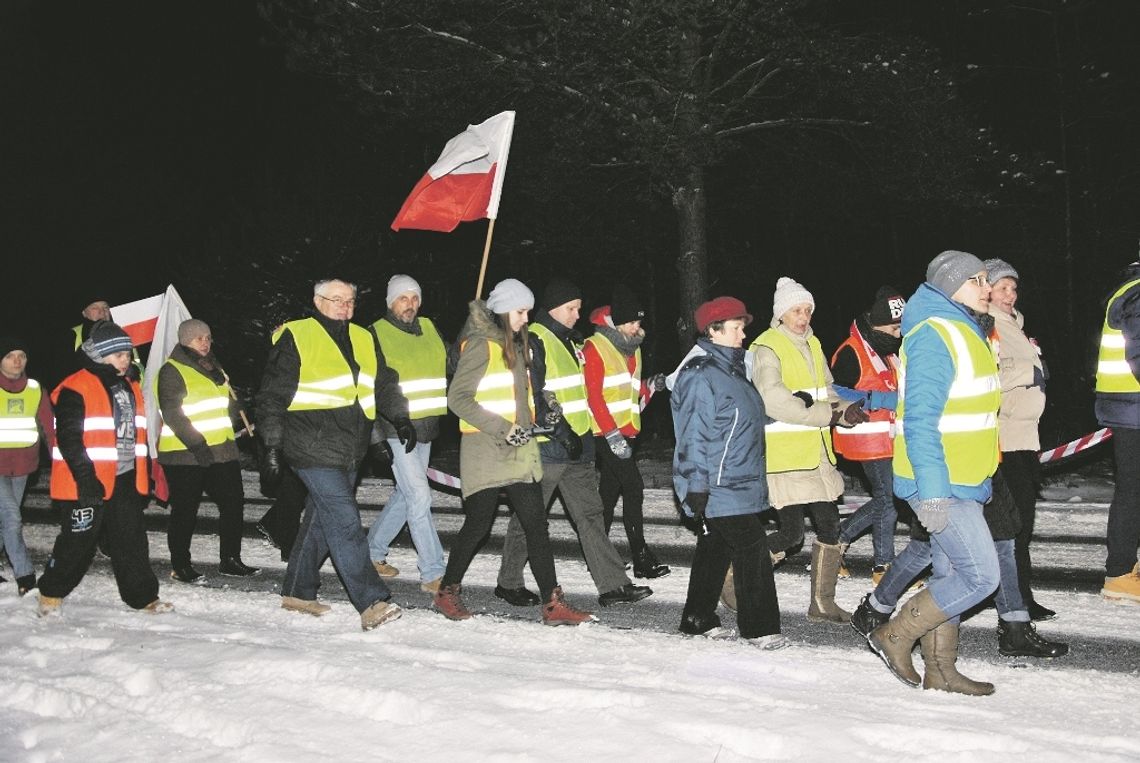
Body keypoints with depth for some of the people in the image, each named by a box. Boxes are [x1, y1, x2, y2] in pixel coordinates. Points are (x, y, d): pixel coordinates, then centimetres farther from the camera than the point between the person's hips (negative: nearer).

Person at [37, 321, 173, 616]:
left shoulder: (130, 387, 14)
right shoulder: (76, 389, -12)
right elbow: (68, 438, -17)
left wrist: (144, 478, 19)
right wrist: (86, 479, -21)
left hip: (125, 480, 7)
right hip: (86, 485, -7)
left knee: (132, 542, 7)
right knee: (78, 542, 3)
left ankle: (143, 596, 13)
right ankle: (51, 593, 22)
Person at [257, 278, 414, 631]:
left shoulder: (364, 340, 14)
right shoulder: (295, 339, -4)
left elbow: (384, 385, 21)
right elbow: (272, 397, -4)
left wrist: (400, 417, 5)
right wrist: (272, 446, -8)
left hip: (349, 452, 7)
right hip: (314, 450, -7)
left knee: (323, 520, 15)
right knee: (345, 522, -13)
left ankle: (297, 591, 29)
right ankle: (371, 602, -16)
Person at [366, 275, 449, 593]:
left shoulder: (429, 328, 11)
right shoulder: (377, 334, -5)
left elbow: (450, 363, 22)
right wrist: (371, 427, -9)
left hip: (426, 425, 7)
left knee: (406, 494, 15)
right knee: (419, 497, -10)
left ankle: (373, 550, 33)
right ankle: (432, 573, -6)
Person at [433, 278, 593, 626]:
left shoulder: (516, 344, 16)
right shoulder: (481, 344, -10)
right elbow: (457, 398, -15)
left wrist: (528, 421, 10)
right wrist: (502, 429, -20)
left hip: (518, 448, 8)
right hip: (486, 449, -8)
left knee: (536, 524, 1)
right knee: (478, 524, -1)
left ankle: (552, 604, 1)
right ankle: (447, 591, 18)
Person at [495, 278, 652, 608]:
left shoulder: (571, 342, 17)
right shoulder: (533, 341, -11)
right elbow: (531, 394, -18)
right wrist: (560, 429, -20)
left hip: (576, 444, 9)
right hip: (546, 445, -9)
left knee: (591, 514, 5)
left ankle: (612, 584, 5)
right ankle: (508, 583, 17)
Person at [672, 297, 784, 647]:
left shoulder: (731, 369, 16)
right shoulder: (701, 375, -16)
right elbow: (693, 433, -19)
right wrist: (696, 485, -21)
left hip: (739, 484, 10)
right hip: (718, 487, -10)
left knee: (715, 549, 15)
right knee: (752, 549, -9)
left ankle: (698, 618, 24)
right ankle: (760, 626, -1)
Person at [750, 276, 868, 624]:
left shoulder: (811, 344, 15)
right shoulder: (767, 348, -10)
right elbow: (775, 402, -21)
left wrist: (845, 409, -4)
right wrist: (830, 414, -19)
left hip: (816, 452, 8)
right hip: (783, 455, -8)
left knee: (829, 526, 10)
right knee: (792, 533, -10)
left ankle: (822, 601, 23)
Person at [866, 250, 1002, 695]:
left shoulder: (965, 334, 16)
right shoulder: (933, 336, -16)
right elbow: (920, 420, -22)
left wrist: (981, 481, 23)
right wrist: (932, 492, -26)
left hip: (962, 482, 10)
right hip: (940, 485, -10)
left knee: (951, 573, 13)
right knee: (981, 575, -10)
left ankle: (940, 670, 22)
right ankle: (895, 636, 1)